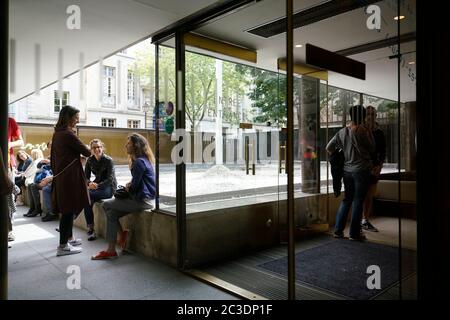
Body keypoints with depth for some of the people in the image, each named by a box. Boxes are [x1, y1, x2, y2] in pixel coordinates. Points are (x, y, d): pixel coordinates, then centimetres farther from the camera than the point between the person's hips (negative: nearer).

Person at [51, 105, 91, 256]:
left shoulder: (57, 133, 13)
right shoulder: (68, 134, -15)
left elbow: (53, 156, 17)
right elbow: (86, 152, -12)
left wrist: (55, 173, 21)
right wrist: (89, 151, 11)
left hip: (60, 176, 9)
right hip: (70, 177, -9)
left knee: (68, 209, 18)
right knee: (69, 209, -2)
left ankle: (68, 238, 31)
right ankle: (63, 246, 5)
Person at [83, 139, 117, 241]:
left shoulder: (108, 160, -11)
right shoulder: (90, 160, 4)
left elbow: (110, 179, -16)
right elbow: (86, 176, 2)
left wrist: (97, 185, -31)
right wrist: (89, 183, -22)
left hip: (109, 187, -5)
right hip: (97, 184, 5)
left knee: (88, 195, -28)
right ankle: (90, 228, -20)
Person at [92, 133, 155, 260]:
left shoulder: (139, 162, -17)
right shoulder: (143, 160, 15)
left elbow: (135, 186, -16)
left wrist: (128, 189, 5)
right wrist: (129, 185, 5)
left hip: (142, 200, -10)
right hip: (143, 198, 10)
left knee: (106, 205, -1)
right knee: (112, 213, 4)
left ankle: (123, 234, 10)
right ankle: (111, 250, 4)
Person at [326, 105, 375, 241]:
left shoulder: (342, 132, 3)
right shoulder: (363, 131, -12)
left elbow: (329, 147, 7)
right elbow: (372, 149, -1)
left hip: (347, 170, 5)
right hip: (361, 170, -5)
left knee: (347, 199, 15)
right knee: (358, 201, 3)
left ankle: (338, 230, 15)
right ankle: (355, 233, 9)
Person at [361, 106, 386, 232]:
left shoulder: (379, 133, 7)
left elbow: (383, 151, 9)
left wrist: (379, 166, -6)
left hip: (374, 168, 4)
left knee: (370, 196, 9)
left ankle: (366, 221, 20)